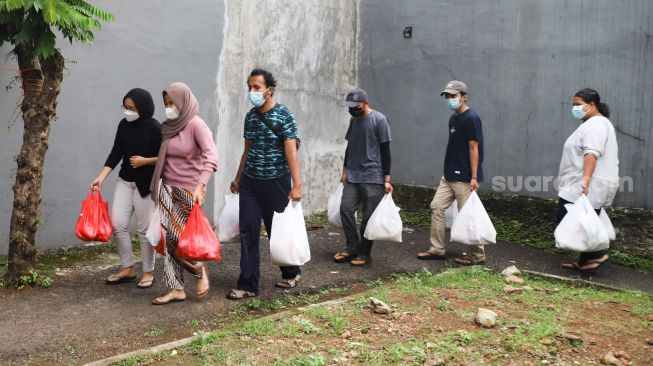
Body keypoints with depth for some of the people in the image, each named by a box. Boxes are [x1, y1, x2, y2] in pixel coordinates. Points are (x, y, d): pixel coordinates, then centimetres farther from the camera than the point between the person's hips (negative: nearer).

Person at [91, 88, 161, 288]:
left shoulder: (154, 128, -11)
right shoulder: (124, 125, 3)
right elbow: (116, 153, 2)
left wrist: (145, 161, -17)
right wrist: (101, 177, -6)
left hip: (146, 183, -5)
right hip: (125, 181, 5)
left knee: (144, 228, 0)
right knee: (117, 224, 1)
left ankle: (148, 272, 16)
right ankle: (128, 268, 17)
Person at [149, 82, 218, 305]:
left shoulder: (196, 125, -12)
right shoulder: (169, 126, 8)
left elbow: (211, 157, -25)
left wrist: (200, 186, -36)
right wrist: (157, 184, 15)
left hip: (189, 191, -6)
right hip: (167, 188, 6)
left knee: (180, 236, -4)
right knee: (168, 238, 2)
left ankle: (200, 271, 23)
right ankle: (176, 289, 10)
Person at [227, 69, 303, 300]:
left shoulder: (283, 115, -10)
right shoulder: (250, 116, 8)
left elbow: (291, 151, -15)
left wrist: (296, 185, -21)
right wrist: (238, 178, 19)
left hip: (275, 182, -5)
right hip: (249, 181, 5)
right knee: (248, 232, 1)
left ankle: (291, 273, 31)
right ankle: (247, 285, 8)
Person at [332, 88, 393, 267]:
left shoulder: (379, 120, -9)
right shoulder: (353, 120, 11)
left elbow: (385, 150, -10)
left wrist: (387, 178, -11)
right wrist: (345, 170, 19)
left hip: (372, 178, -6)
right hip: (353, 176, 6)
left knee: (368, 217, -1)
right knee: (345, 209, -1)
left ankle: (364, 253, 12)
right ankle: (352, 248, 13)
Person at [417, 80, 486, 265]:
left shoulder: (471, 118, -13)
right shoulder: (453, 118, 12)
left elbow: (474, 148, -17)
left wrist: (474, 177, -19)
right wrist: (449, 170, 18)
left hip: (464, 178, -9)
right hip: (449, 175, 9)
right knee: (437, 207, 8)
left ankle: (477, 255, 11)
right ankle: (437, 249, 17)